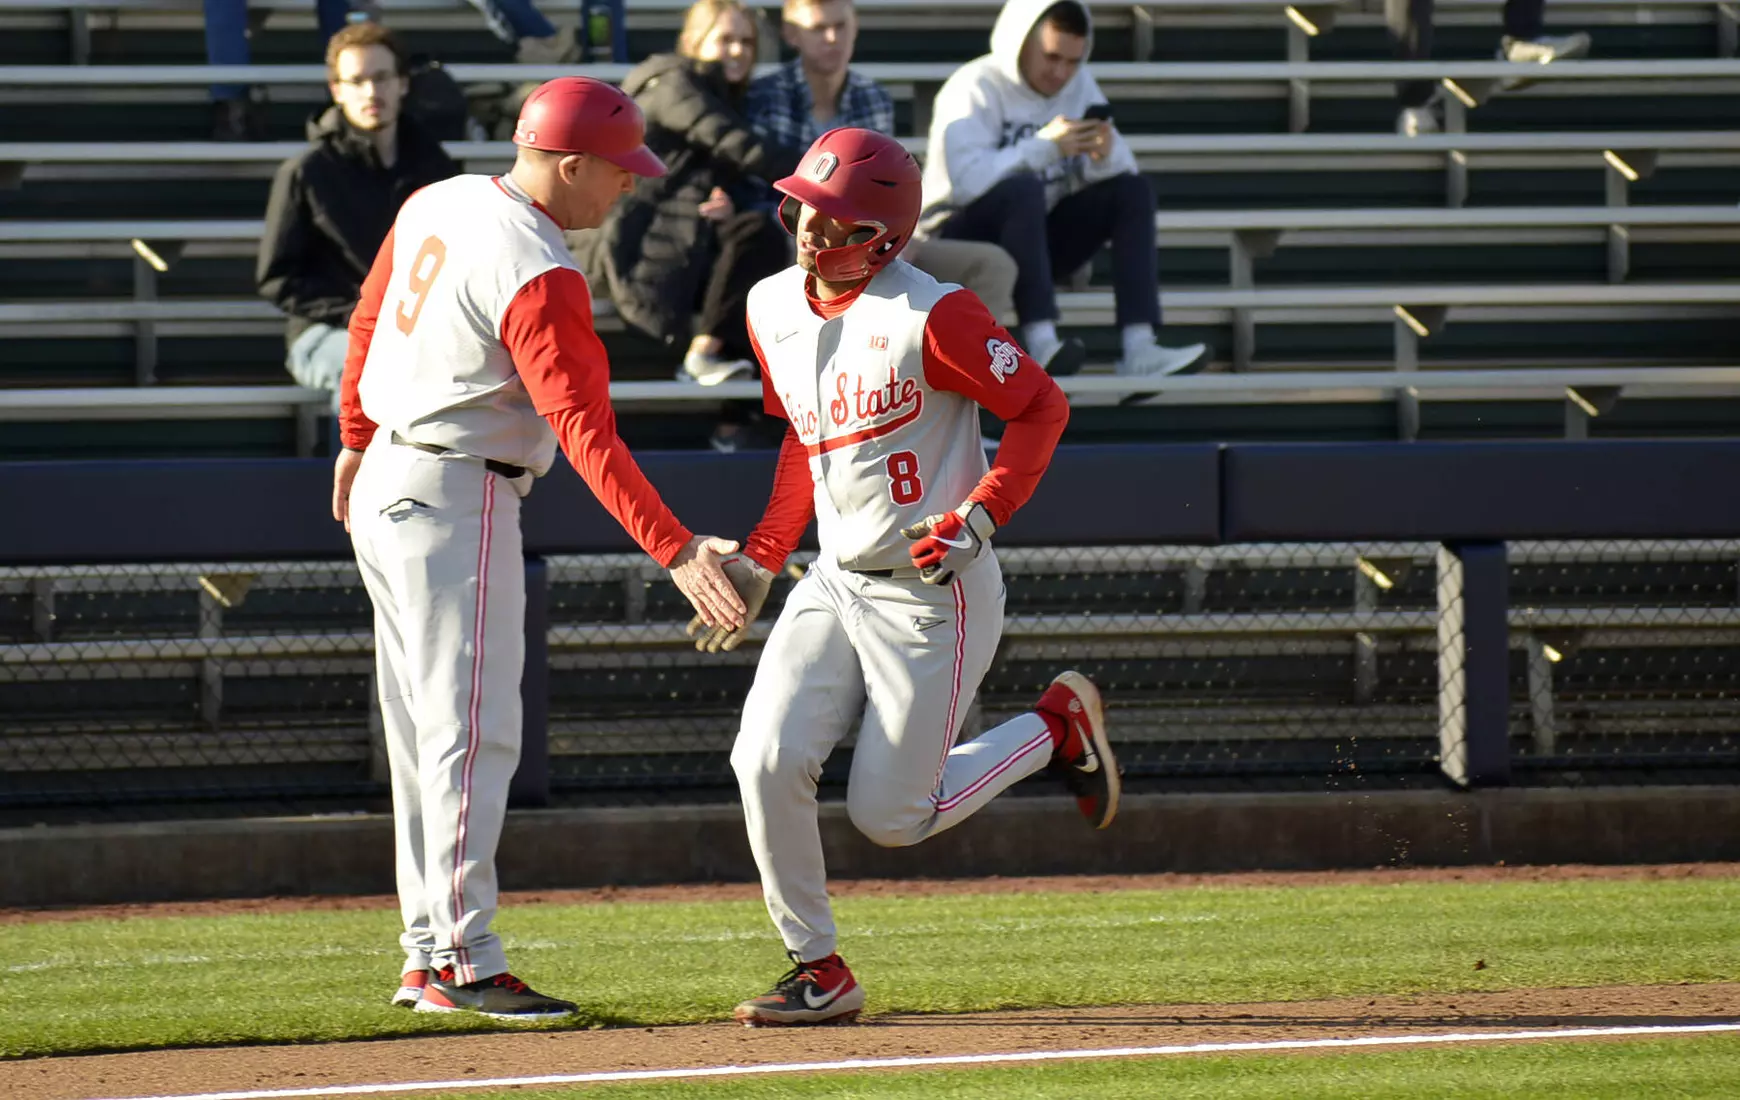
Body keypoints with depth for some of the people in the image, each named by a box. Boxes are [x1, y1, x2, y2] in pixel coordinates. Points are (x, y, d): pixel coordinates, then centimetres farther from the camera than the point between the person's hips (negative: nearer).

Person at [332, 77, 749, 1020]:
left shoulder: (437, 205, 5)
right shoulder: (538, 277, -22)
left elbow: (367, 321, 18)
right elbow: (586, 433, -27)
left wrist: (357, 441, 32)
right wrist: (675, 552, -30)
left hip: (383, 483, 10)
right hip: (457, 500, -10)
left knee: (425, 736, 13)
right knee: (474, 732, -8)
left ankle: (427, 957, 17)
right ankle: (464, 965, -9)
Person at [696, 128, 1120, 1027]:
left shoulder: (929, 318, -19)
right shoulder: (772, 309, 4)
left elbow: (1040, 407, -10)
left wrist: (979, 519, -20)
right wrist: (760, 559, 16)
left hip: (935, 591, -6)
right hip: (833, 582, 6)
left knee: (890, 816, -3)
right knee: (767, 762, -12)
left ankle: (1056, 728, 21)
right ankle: (818, 972, 3)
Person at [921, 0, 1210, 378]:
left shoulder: (1078, 83, 4)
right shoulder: (975, 88, -16)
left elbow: (1123, 169, -2)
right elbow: (967, 180, -32)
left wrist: (1104, 157, -26)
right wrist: (1044, 147, -37)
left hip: (1037, 236, 7)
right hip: (962, 240, -7)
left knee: (1132, 190, -11)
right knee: (1024, 188, -35)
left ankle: (1139, 347, -25)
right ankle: (1041, 344, -44)